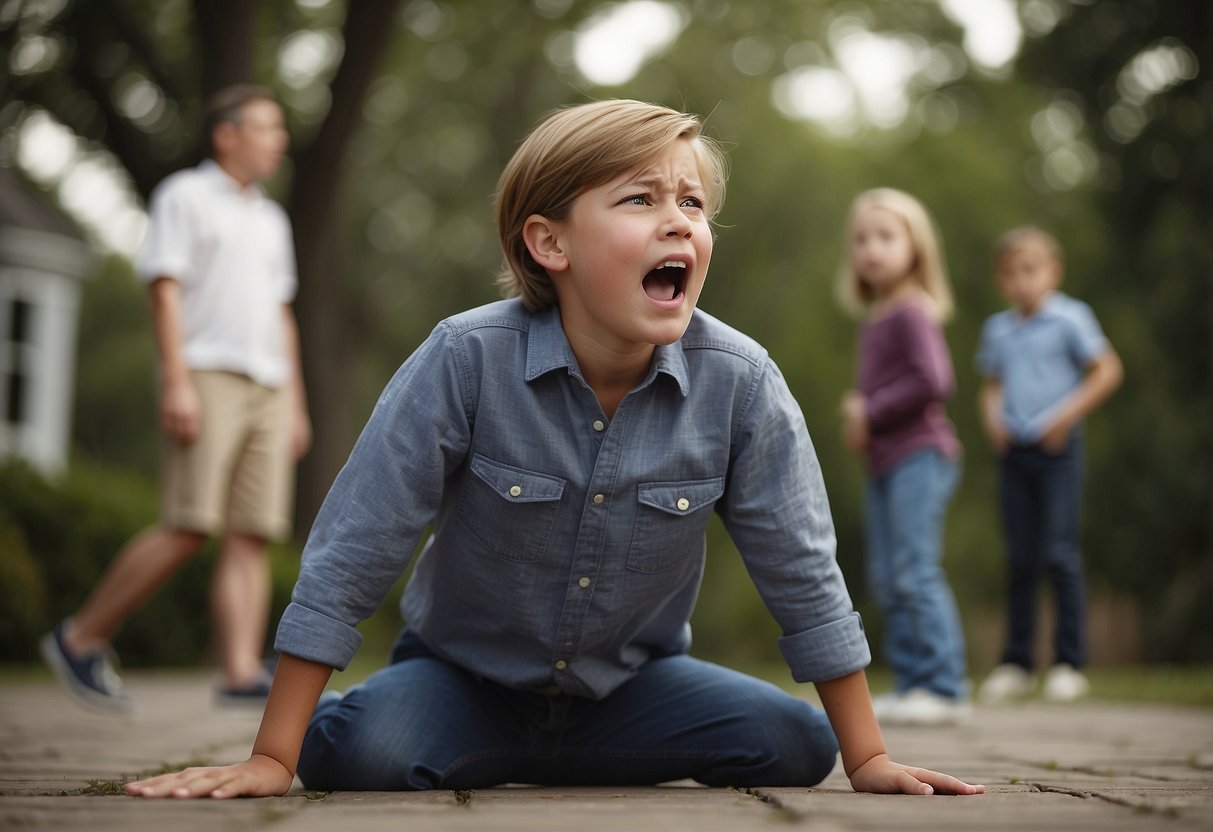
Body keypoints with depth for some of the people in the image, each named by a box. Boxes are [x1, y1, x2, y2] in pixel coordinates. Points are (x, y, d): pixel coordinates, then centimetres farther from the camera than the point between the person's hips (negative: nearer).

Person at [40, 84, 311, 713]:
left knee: (252, 536, -5)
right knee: (188, 528, -15)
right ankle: (82, 638, -2)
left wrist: (295, 404, 16)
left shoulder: (271, 220, 24)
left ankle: (242, 674, -11)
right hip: (205, 378, -7)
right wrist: (177, 383, -17)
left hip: (265, 387, 7)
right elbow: (165, 291, -7)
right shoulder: (184, 195, 3)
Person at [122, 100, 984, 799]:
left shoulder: (741, 383, -18)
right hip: (462, 676, -3)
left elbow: (802, 573, -7)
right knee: (359, 749, -33)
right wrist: (273, 759, -22)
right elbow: (352, 554, -20)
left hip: (630, 686, 4)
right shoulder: (467, 359, -24)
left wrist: (868, 758, -7)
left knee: (794, 742, -18)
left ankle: (565, 757, 9)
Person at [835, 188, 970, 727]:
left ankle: (944, 688, -10)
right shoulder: (874, 320, 16)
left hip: (920, 455, -10)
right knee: (885, 580, 9)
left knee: (915, 572, -13)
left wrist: (872, 412, -15)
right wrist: (857, 407, 4)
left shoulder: (912, 313, -11)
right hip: (884, 462, 10)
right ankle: (911, 683, 15)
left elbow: (933, 380, -22)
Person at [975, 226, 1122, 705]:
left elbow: (1108, 371, -4)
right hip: (1013, 451, 4)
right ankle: (1016, 664, 12)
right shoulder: (997, 330, 11)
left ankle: (1070, 663, 0)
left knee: (1060, 553, -7)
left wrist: (1067, 415, -12)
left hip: (1058, 450, -4)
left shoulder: (1069, 319, -3)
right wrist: (992, 417, 2)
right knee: (1020, 558, 6)